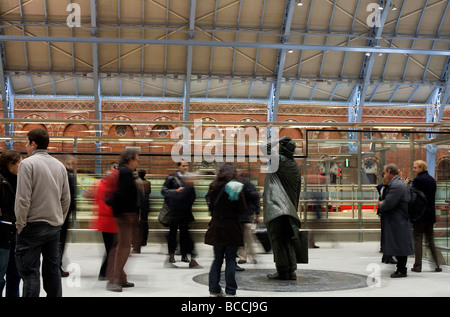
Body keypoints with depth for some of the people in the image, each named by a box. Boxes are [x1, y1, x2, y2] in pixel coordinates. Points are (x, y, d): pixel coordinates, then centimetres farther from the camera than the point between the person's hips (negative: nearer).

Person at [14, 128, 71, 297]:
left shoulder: (28, 163, -9)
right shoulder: (59, 165, 11)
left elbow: (23, 198, -14)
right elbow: (66, 198, 12)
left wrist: (20, 224, -7)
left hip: (33, 225, -6)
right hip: (54, 225, 6)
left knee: (30, 271, -3)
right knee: (53, 269, 13)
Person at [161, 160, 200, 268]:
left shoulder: (188, 179, 12)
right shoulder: (172, 178, 2)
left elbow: (193, 196, 12)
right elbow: (164, 190, -3)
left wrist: (191, 186, -7)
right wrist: (176, 191, -14)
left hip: (185, 209, 3)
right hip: (174, 210, -3)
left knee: (184, 231, 4)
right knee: (173, 231, 3)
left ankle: (184, 254, 9)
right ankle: (171, 254, 10)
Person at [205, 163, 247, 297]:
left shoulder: (214, 187, 0)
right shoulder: (236, 188, -9)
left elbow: (212, 206, 9)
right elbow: (243, 209, -7)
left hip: (216, 227, 3)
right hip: (232, 227, -3)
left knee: (217, 259, 12)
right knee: (231, 260, 4)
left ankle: (214, 290, 13)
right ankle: (230, 291, 5)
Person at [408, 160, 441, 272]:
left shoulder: (417, 180, -13)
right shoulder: (432, 180, 11)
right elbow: (432, 196, 16)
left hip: (419, 215, -7)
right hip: (430, 215, 7)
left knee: (418, 240, -1)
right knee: (430, 240, 12)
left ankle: (417, 266, 0)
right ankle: (436, 264, 11)